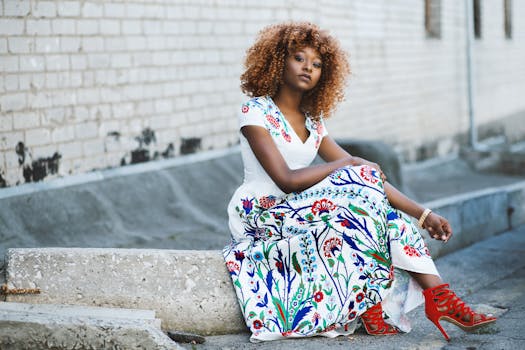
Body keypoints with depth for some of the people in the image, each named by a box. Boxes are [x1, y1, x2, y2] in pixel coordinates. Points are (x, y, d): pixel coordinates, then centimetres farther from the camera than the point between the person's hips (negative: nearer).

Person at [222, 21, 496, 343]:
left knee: (392, 216, -10)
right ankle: (369, 304, -24)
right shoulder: (255, 111, -9)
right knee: (359, 191, -24)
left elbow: (369, 173, 7)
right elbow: (286, 180, -20)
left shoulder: (312, 121, 12)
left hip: (295, 211, 7)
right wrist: (345, 165, -10)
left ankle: (439, 297, -18)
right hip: (258, 213, -7)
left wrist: (423, 214, 0)